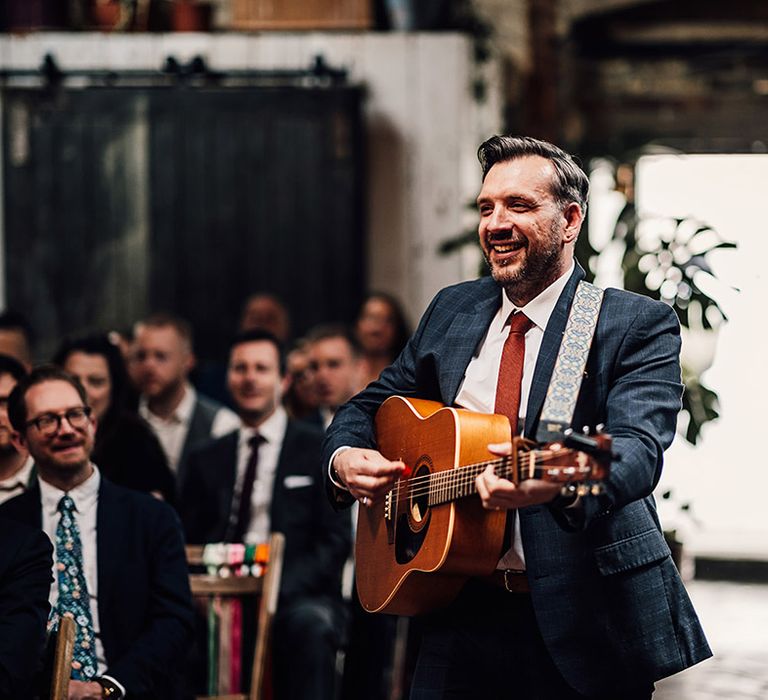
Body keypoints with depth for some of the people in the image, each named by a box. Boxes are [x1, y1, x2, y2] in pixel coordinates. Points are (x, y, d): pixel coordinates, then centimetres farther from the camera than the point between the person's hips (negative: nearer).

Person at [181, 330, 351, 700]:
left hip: (298, 597, -2)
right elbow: (190, 540, 17)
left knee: (309, 625, -38)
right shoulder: (208, 460, 20)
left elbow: (336, 539, 0)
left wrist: (279, 587, -17)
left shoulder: (321, 450, 8)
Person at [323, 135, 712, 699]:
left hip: (582, 624, -4)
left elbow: (639, 446, -22)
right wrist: (345, 459, -5)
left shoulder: (640, 325, -6)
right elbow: (372, 407, 20)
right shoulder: (452, 310, 12)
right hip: (462, 615, 4)